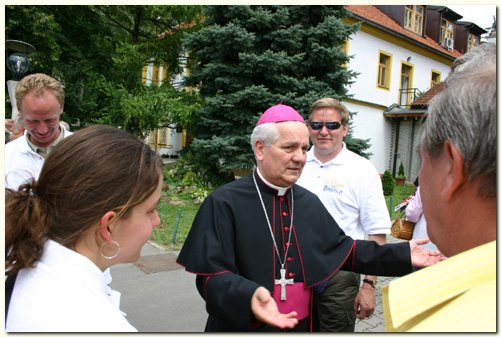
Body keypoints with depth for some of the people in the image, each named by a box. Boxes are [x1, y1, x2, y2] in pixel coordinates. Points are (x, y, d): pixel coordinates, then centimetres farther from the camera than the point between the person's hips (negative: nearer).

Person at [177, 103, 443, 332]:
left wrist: (402, 255, 5)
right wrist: (248, 296, -38)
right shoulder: (224, 203, -15)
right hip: (243, 325, -5)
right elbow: (212, 275, -19)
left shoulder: (308, 202, 4)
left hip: (302, 324, 6)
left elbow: (344, 250, 11)